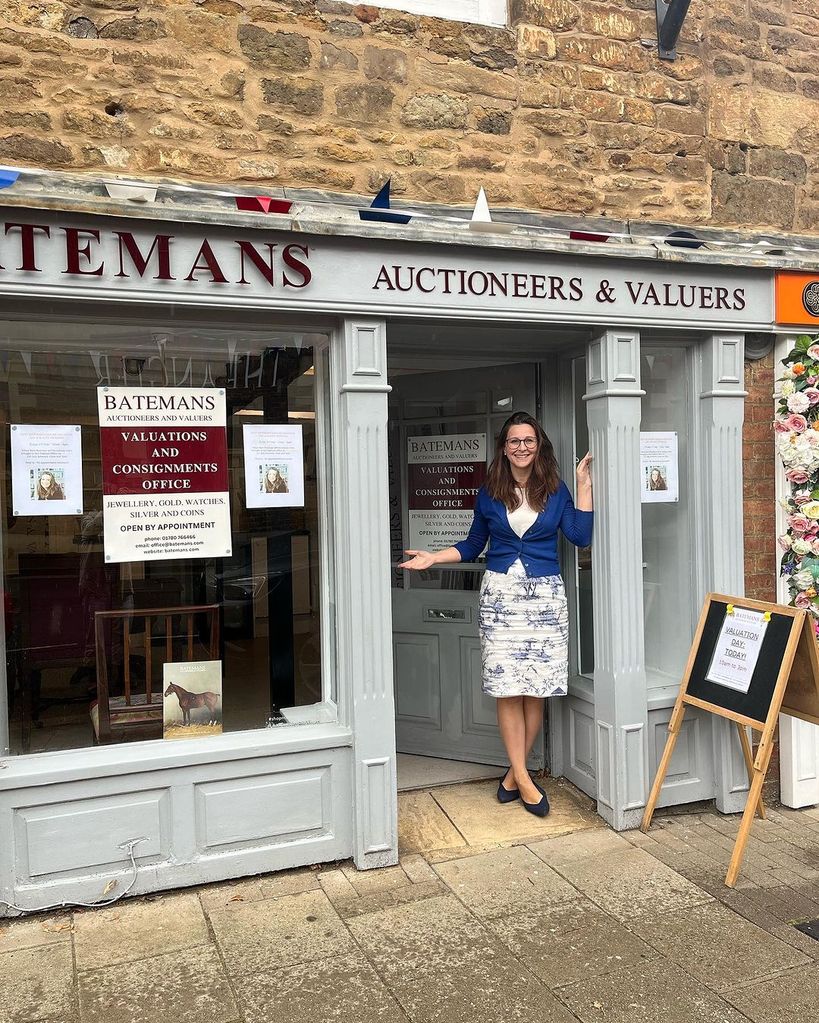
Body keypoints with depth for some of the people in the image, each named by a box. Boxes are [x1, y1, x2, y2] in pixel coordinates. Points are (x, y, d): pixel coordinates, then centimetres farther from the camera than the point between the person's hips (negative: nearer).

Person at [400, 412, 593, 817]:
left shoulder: (555, 490, 7)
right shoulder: (489, 493, 7)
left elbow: (581, 537, -2)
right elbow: (473, 545, 16)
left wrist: (584, 485, -2)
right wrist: (434, 557, 4)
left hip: (545, 594, 0)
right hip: (501, 594, 0)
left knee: (537, 688, 0)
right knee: (508, 688, -5)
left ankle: (515, 773, 15)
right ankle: (523, 779, 3)